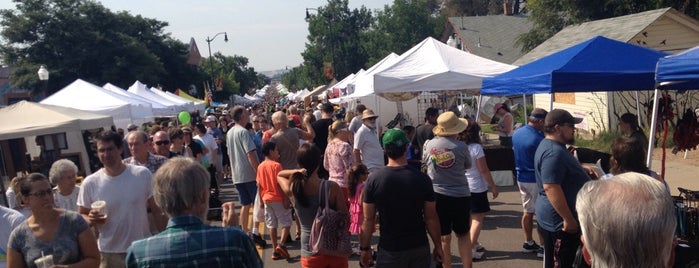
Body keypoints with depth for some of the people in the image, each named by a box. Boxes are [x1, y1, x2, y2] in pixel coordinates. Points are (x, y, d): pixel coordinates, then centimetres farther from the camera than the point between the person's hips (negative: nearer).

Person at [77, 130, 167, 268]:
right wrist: (91, 219, -18)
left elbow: (157, 210, -3)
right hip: (109, 254, 0)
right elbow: (81, 215, 4)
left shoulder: (143, 175, -8)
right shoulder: (90, 183, -7)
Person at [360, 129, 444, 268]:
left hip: (389, 250, -1)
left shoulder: (374, 179, -12)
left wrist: (364, 248, 4)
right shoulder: (422, 179, -11)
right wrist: (438, 246, 8)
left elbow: (368, 220, -8)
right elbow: (431, 218, -5)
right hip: (419, 248, 1)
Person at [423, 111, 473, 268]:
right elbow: (467, 166, 4)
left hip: (437, 196, 1)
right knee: (463, 235, 15)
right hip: (460, 196, -1)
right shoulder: (461, 146, -11)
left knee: (444, 237, 12)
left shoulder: (429, 145, -6)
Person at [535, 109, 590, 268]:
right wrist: (568, 219, -27)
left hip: (552, 217, 11)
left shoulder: (550, 146, 11)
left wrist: (581, 170, 23)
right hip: (559, 220, -11)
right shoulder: (554, 152, -24)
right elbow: (551, 187, -30)